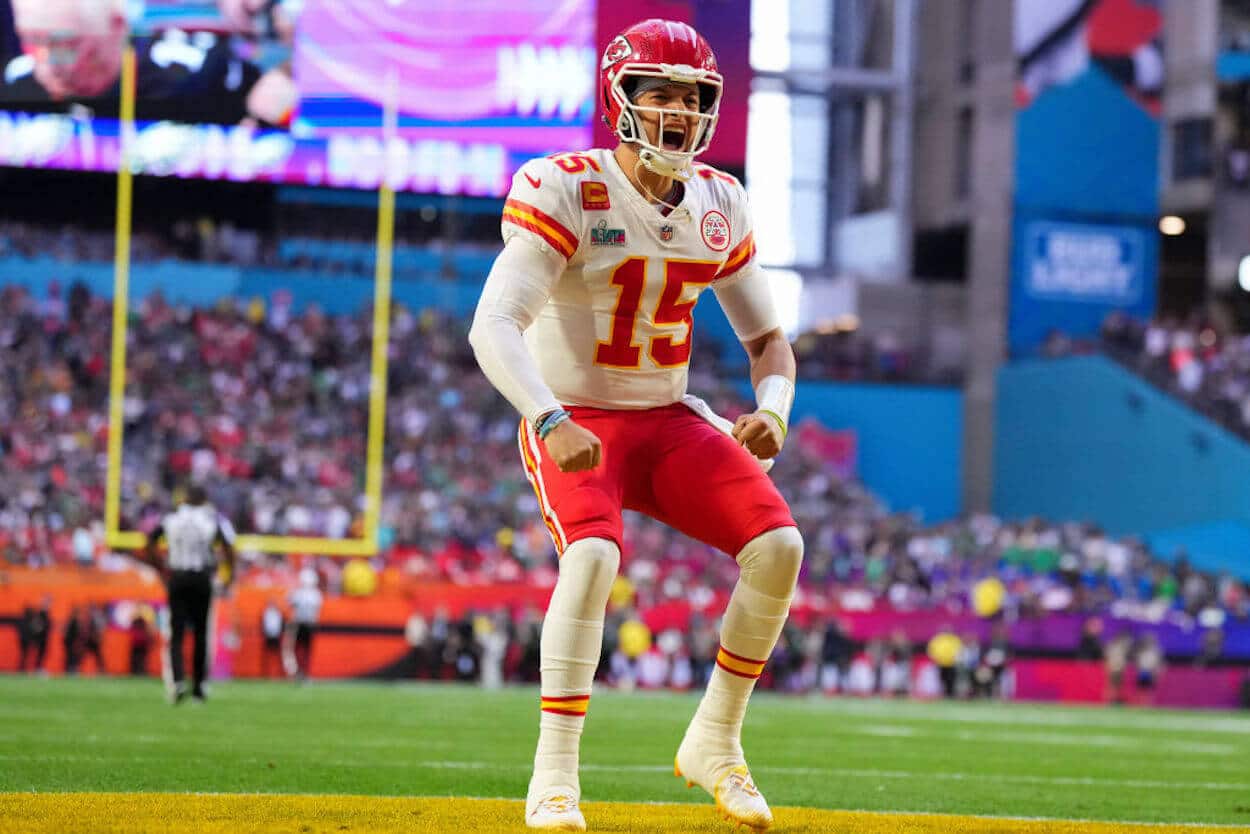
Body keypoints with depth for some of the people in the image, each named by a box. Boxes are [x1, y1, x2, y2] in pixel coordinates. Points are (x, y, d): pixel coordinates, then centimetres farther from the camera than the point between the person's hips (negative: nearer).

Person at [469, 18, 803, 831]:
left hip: (670, 421, 5)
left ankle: (715, 742, 3)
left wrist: (772, 410, -10)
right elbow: (494, 325, -26)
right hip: (575, 422, -5)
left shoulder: (720, 206, 3)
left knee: (778, 544, -14)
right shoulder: (564, 191, -16)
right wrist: (552, 423, -42)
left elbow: (769, 338, 13)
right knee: (593, 553, -32)